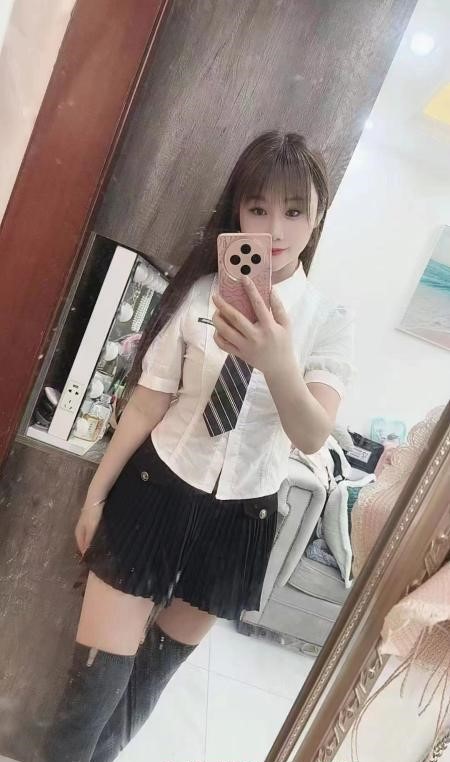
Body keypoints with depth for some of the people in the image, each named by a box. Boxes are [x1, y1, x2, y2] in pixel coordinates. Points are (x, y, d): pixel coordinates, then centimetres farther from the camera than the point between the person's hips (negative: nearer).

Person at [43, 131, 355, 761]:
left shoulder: (329, 322, -8)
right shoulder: (201, 293, -9)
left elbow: (312, 437, -23)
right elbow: (147, 403, -4)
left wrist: (278, 364, -43)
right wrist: (97, 494, 3)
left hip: (241, 516, 2)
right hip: (159, 491, -1)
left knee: (162, 662, 22)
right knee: (98, 672, 2)